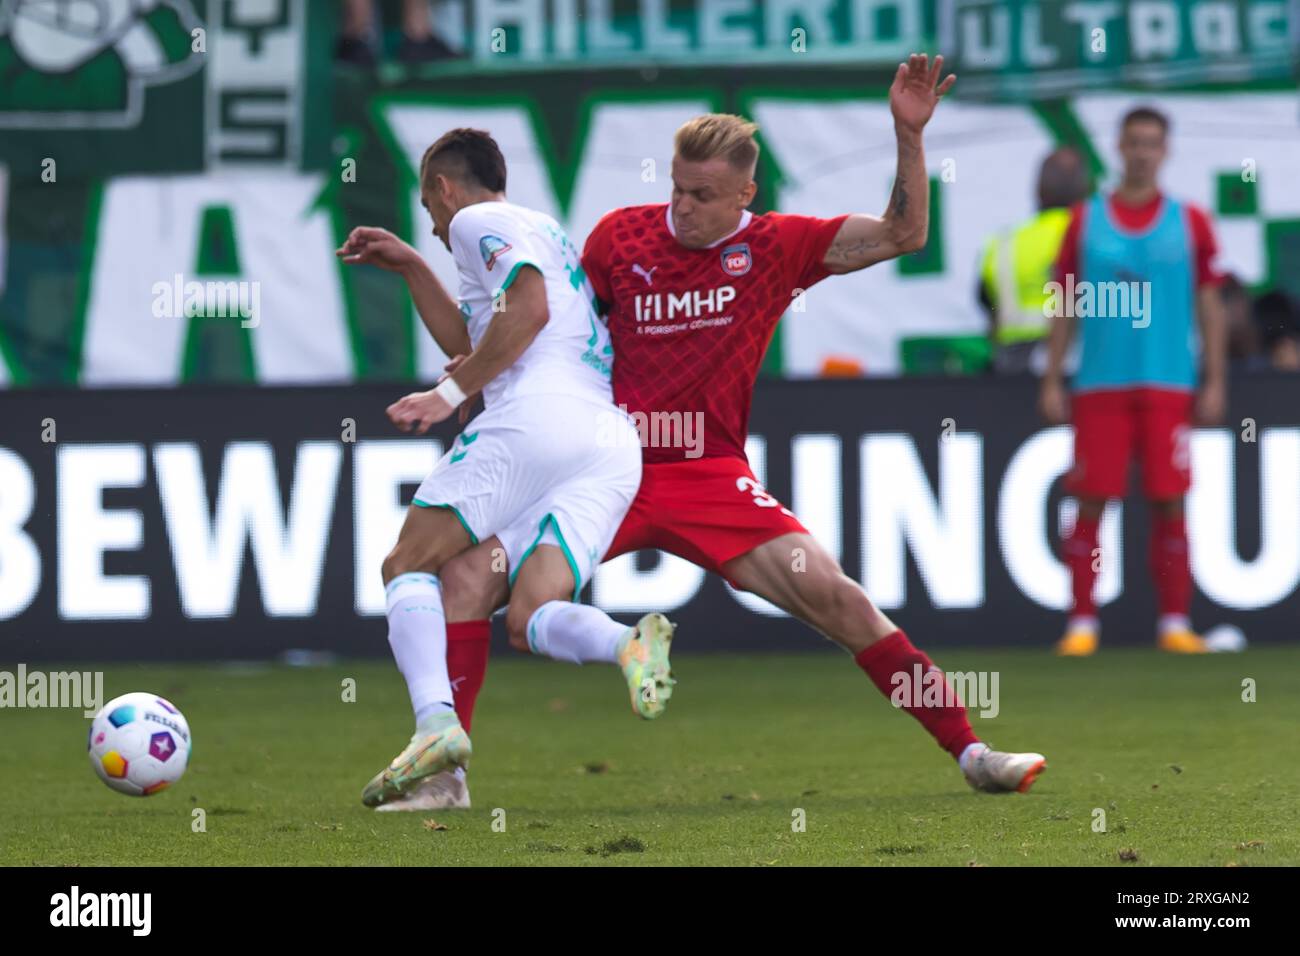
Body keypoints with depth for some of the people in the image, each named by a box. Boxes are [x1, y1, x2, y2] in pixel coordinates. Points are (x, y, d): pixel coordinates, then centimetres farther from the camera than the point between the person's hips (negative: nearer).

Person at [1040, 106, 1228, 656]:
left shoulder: (1189, 223, 6)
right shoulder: (1085, 220, 7)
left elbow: (1209, 307, 7)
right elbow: (1066, 307, 9)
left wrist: (1214, 383, 1)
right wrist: (1052, 381, 4)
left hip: (1168, 386, 0)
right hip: (1099, 384, 0)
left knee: (1169, 503, -2)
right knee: (1091, 502, -3)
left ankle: (1174, 622, 4)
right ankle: (1082, 624, 1)